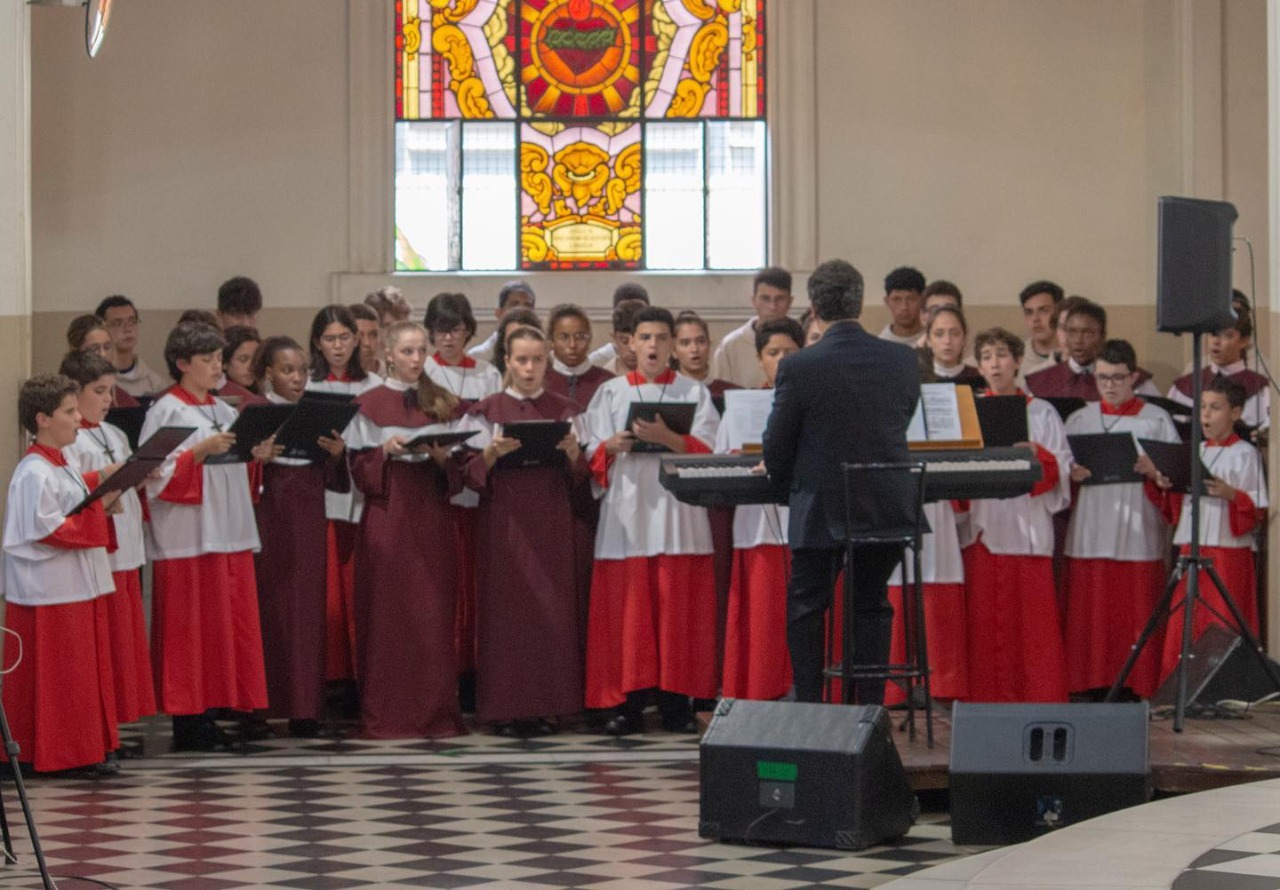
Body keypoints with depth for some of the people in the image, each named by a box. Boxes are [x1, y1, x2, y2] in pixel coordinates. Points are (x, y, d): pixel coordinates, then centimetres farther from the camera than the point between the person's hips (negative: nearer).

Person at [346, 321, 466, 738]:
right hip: (387, 516, -2)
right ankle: (387, 714, 1)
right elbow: (358, 468, 1)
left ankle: (435, 711, 4)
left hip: (432, 515, 2)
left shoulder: (442, 403, 12)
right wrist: (384, 451, -16)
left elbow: (458, 467, 12)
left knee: (434, 613, 0)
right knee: (387, 613, -3)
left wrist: (443, 457, -9)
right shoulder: (369, 405, 4)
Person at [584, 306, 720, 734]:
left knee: (678, 609, -4)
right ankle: (629, 704, 0)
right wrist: (612, 446, -14)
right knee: (627, 609, -4)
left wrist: (668, 438, -18)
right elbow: (593, 455, 8)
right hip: (626, 513, 1)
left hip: (677, 511, -1)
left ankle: (676, 703, 0)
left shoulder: (694, 393, 10)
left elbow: (707, 452, -1)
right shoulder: (610, 393, 13)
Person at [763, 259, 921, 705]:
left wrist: (785, 486, 13)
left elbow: (777, 446, -8)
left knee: (805, 609, 12)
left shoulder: (798, 367, -16)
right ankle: (870, 707, 14)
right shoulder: (903, 360, -5)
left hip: (820, 511, -3)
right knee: (871, 608, 16)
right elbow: (900, 427, 9)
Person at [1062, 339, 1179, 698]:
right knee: (1089, 613, -3)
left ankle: (1135, 689, 0)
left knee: (1135, 614, -4)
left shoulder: (1157, 420, 9)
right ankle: (1090, 688, 1)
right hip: (1090, 532, 2)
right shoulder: (1078, 420, 14)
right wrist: (1072, 475, -10)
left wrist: (1153, 471, -15)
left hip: (1138, 533, -2)